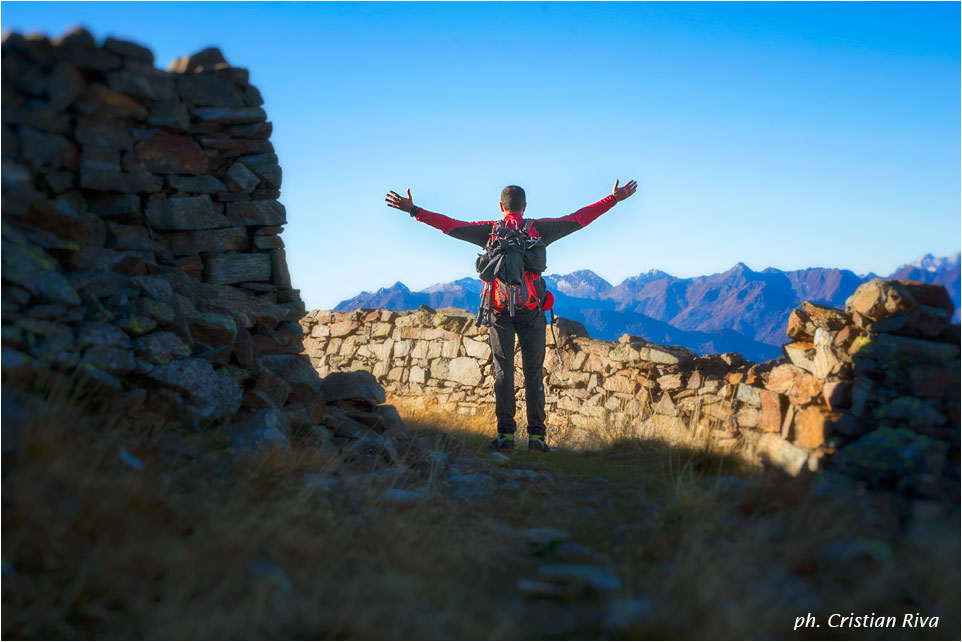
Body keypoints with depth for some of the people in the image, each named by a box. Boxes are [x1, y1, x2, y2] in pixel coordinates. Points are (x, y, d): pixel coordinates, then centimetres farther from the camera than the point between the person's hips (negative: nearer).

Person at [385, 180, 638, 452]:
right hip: (531, 308, 0)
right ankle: (536, 435, 1)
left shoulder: (490, 230, 5)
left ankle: (505, 434, 0)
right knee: (533, 372, 3)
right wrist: (614, 198, 19)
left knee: (503, 371, 3)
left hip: (500, 309, 0)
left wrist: (413, 210, 9)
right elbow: (578, 219, 11)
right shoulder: (538, 229, 6)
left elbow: (451, 225, 3)